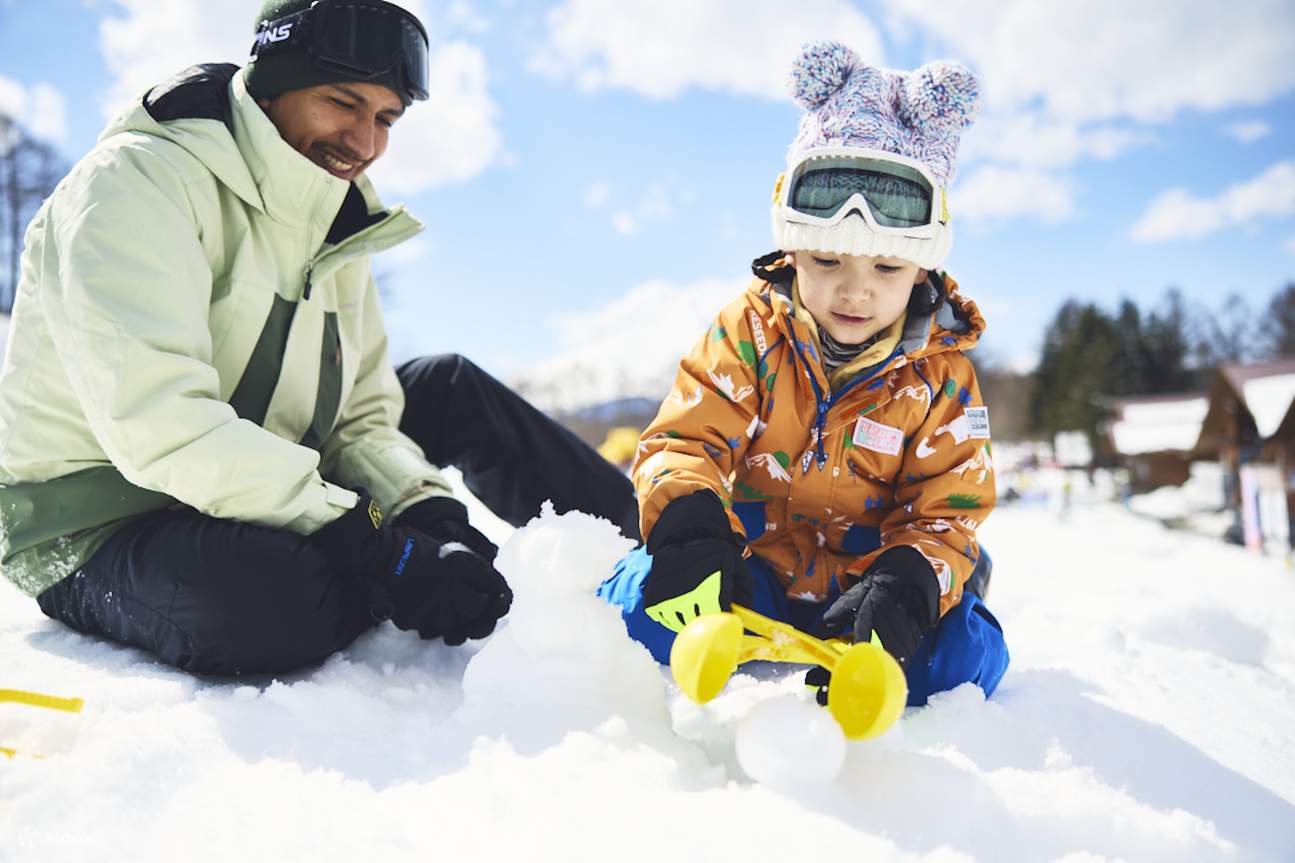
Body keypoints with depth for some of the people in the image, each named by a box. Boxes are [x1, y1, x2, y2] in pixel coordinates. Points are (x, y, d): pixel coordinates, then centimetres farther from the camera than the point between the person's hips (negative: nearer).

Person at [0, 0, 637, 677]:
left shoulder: (337, 232, 9)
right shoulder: (138, 180, -17)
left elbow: (362, 420, 5)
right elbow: (161, 423, -30)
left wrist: (430, 512, -17)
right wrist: (381, 549, -33)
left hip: (260, 507, 8)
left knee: (449, 388, 5)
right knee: (282, 599, -39)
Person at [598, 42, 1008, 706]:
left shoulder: (939, 376, -4)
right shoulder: (750, 331, -5)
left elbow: (947, 513, -4)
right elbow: (686, 438, -12)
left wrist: (908, 588, -27)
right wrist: (688, 528, -35)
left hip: (865, 582, 1)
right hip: (748, 570, 0)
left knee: (964, 654, -24)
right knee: (645, 604, -27)